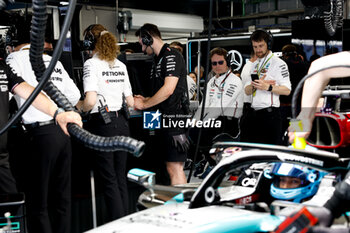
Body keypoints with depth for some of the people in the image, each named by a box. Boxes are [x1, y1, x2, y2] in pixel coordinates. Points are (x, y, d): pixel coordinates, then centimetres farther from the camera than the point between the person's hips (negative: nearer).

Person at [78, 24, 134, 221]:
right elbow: (130, 102, 10)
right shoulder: (120, 65, 11)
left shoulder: (92, 64, -7)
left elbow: (90, 101, -18)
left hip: (102, 125, -6)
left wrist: (79, 109, 1)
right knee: (121, 177, 13)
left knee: (109, 179, 0)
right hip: (121, 122, 6)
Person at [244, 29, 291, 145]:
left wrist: (268, 87, -23)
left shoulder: (278, 63, -4)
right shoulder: (254, 65, 20)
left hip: (270, 113, -7)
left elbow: (287, 90, -11)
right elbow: (247, 91, 16)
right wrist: (254, 85, -6)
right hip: (255, 113, 7)